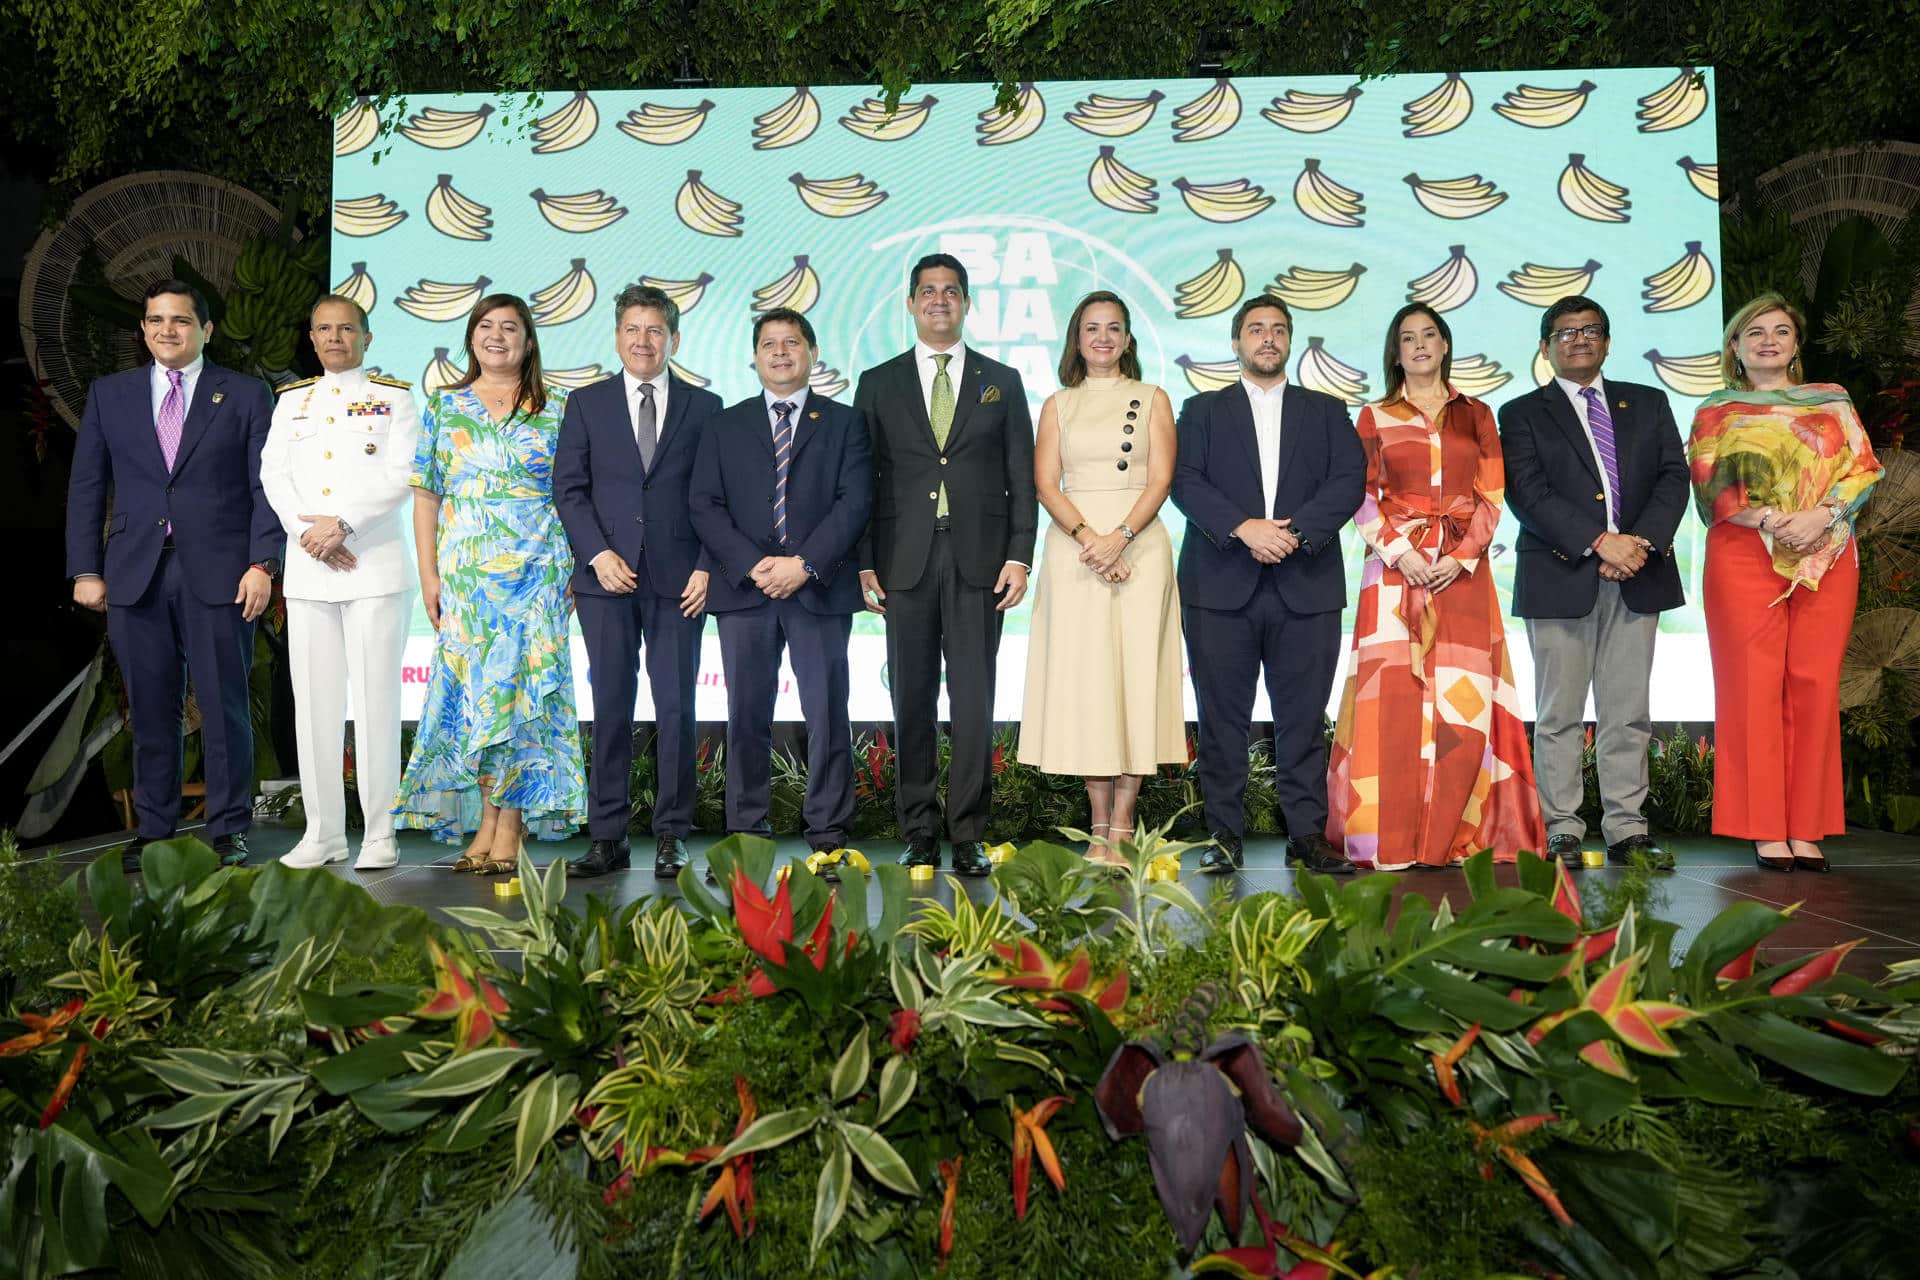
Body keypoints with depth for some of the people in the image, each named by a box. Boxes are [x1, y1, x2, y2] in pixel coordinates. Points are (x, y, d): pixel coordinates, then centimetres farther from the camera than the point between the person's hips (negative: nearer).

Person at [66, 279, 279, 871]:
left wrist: (262, 563, -9)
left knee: (224, 706, 0)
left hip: (219, 572, -2)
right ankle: (152, 829, 17)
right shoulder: (108, 395, 13)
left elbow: (266, 486, 1)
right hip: (136, 574, 3)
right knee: (151, 709, 7)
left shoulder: (246, 395, 6)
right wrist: (85, 570, 5)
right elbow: (86, 488, 12)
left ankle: (228, 829, 9)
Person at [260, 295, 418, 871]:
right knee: (313, 702, 4)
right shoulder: (291, 401, 18)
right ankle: (322, 833, 11)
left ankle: (380, 834, 2)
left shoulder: (394, 397, 7)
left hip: (376, 566, -4)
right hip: (307, 569, 4)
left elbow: (400, 477, -6)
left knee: (376, 700, -5)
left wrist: (341, 524, -15)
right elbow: (273, 475, 7)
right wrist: (307, 533, -9)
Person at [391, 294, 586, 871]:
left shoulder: (557, 410, 7)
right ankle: (486, 825, 9)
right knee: (473, 689, 1)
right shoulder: (443, 407, 11)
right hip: (464, 573, 2)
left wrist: (577, 567, -2)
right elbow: (426, 496, 9)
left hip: (537, 571, -2)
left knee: (522, 686, -5)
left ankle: (508, 829, -1)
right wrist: (428, 574, 2)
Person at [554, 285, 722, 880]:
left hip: (678, 579, 0)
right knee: (611, 707, 3)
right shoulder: (587, 404, 11)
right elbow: (568, 488, 6)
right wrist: (598, 554, -7)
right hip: (606, 576, 1)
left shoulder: (704, 407, 9)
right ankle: (607, 838, 9)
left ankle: (671, 837, 9)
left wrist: (707, 567, -5)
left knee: (676, 708, 0)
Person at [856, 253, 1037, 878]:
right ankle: (919, 834, 12)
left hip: (978, 562, 0)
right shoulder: (878, 383, 11)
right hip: (904, 562, 0)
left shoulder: (1001, 382, 11)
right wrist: (864, 563, -1)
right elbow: (863, 480, 8)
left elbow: (1022, 479, 8)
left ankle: (968, 835, 7)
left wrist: (1019, 556, -3)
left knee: (974, 703, -1)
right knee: (912, 704, 3)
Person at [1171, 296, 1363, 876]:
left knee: (1303, 715, 0)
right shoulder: (1202, 410, 15)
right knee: (1222, 715, 1)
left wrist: (1295, 531, -13)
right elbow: (1186, 481, 0)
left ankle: (1307, 835, 7)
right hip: (1221, 583, 0)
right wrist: (1243, 527, -15)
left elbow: (1349, 480, 3)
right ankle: (1226, 834, 8)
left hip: (1306, 584, 1)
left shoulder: (1326, 411, 18)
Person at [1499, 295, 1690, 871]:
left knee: (1628, 711, 4)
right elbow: (1528, 493, -6)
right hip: (1560, 576, -3)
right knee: (1559, 714, 0)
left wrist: (1643, 541, -11)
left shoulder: (1648, 403, 17)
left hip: (1637, 576, 3)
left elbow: (1673, 476, 7)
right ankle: (1561, 831, 5)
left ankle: (1628, 830, 9)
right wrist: (1599, 542, -16)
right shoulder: (1523, 413, 7)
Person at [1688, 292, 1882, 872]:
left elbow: (1863, 468, 7)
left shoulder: (1832, 400, 18)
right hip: (1745, 556, -2)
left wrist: (1820, 515, -12)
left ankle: (1807, 829, 2)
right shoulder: (1715, 411, 13)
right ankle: (1766, 830, -3)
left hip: (1826, 557, 2)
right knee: (1754, 684, -7)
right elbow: (1710, 485, 1)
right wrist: (1766, 520, -16)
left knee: (1815, 686, -3)